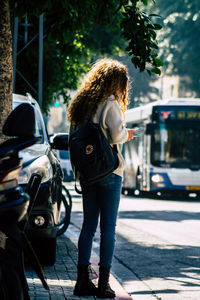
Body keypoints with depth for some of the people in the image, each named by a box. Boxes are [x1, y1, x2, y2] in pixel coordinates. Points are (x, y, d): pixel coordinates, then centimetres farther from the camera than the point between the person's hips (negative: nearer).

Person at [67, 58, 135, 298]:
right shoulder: (110, 103, -10)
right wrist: (127, 135, 4)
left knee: (89, 225, 10)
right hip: (108, 171, -6)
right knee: (108, 226, -2)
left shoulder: (80, 103, 11)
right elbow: (117, 135, -18)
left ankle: (83, 280, 8)